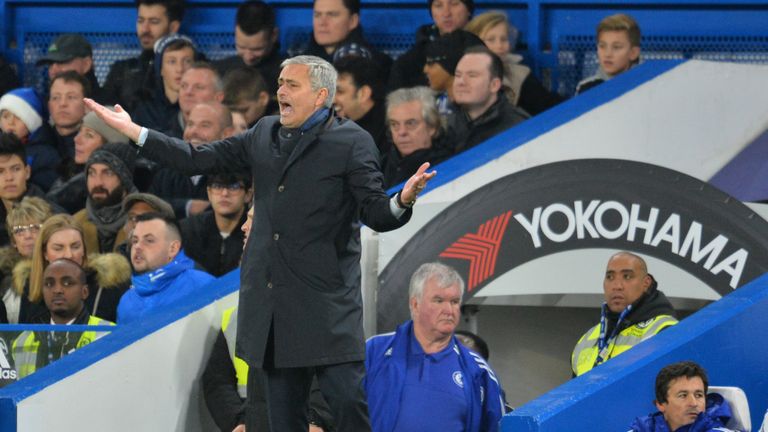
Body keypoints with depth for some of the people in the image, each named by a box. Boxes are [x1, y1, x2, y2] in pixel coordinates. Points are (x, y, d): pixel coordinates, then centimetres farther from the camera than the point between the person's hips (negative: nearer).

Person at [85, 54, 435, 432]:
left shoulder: (352, 142, -3)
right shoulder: (265, 134, 14)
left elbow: (375, 214, -8)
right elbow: (199, 160, 16)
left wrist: (402, 202, -31)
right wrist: (132, 131, 14)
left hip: (326, 299, -6)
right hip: (271, 299, 6)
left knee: (347, 397, -14)